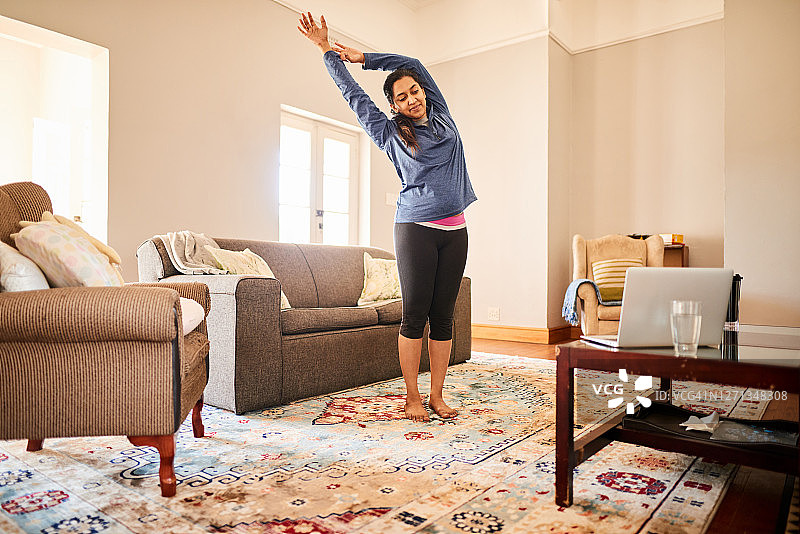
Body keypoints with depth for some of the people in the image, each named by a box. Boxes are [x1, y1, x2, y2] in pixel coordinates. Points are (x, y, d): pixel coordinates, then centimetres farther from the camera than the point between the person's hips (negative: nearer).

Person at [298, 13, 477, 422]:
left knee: (443, 315, 4)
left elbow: (412, 63, 24)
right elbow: (354, 96, 15)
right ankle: (412, 398, 9)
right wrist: (327, 50, 23)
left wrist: (363, 57, 29)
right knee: (415, 313, -3)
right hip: (416, 229, -3)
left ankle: (437, 396, 12)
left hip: (454, 231, 4)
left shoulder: (442, 117, 17)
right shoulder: (391, 133, 8)